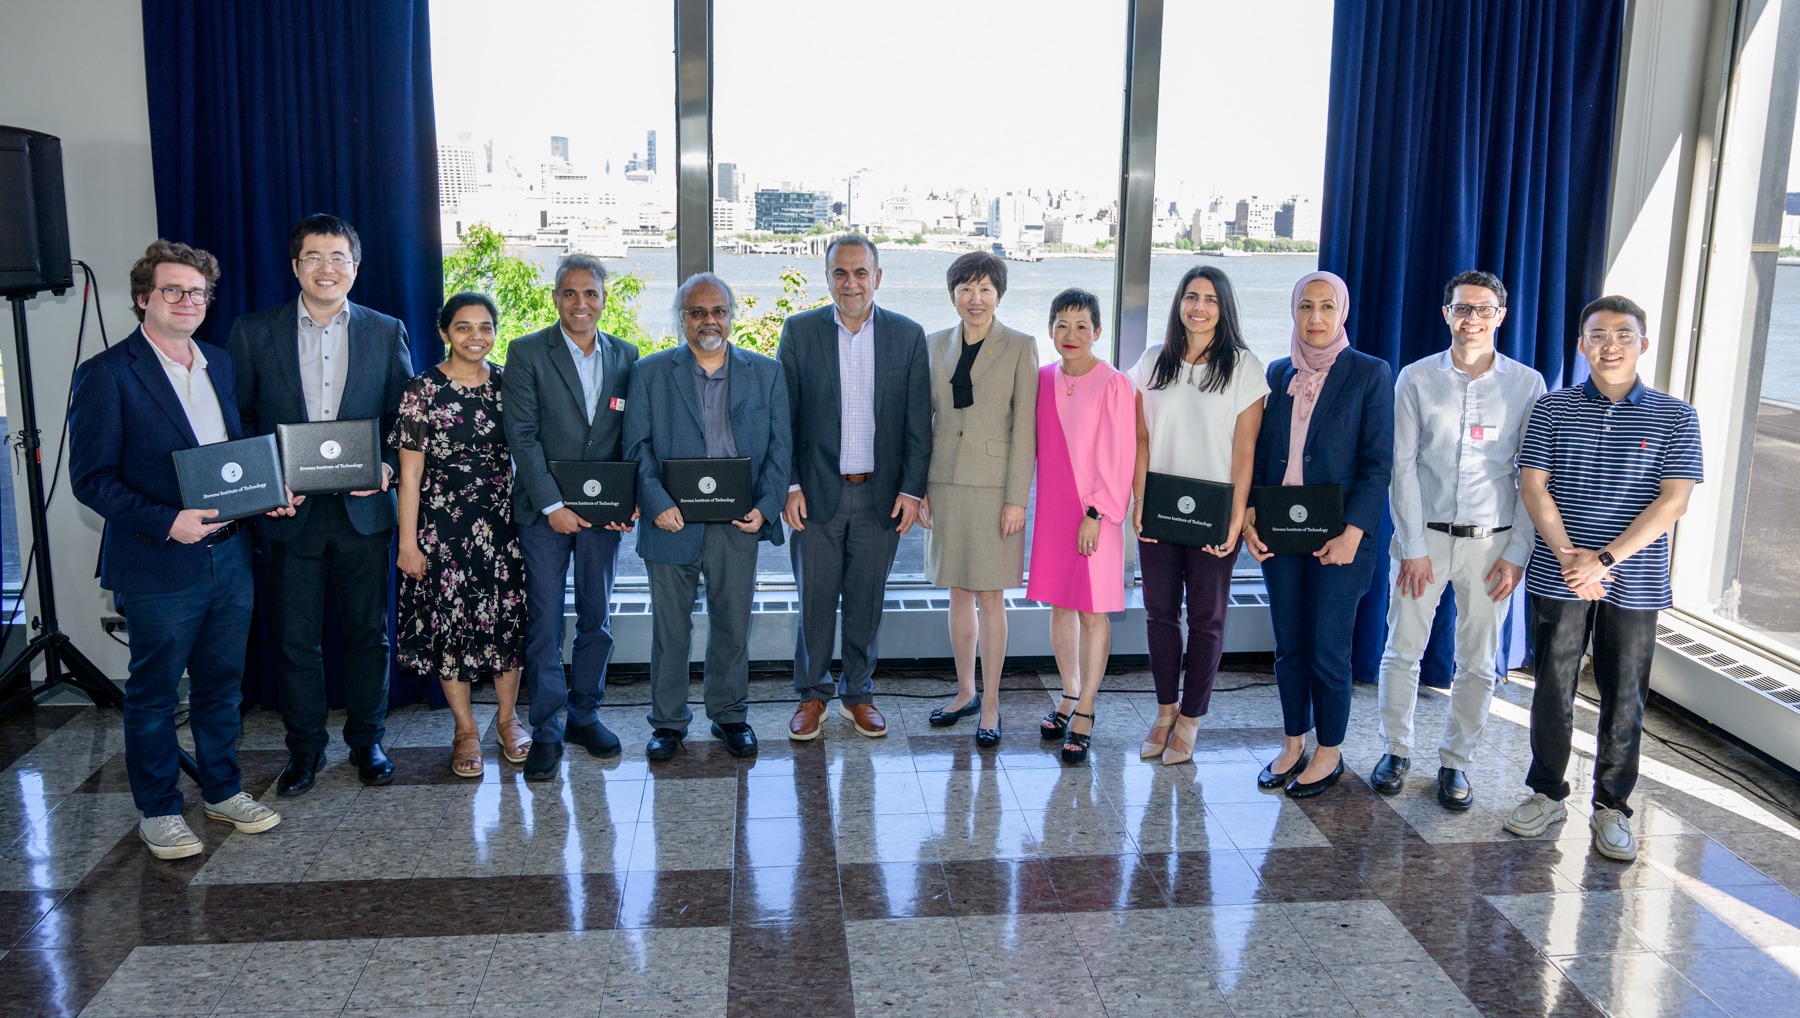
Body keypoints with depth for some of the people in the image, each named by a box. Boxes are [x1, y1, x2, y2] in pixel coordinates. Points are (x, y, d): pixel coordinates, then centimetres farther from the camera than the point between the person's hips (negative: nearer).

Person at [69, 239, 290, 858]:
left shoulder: (219, 365, 12)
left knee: (222, 683, 17)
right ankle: (158, 811, 23)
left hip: (228, 555, 6)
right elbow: (90, 477, -12)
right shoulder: (107, 374, -9)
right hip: (159, 567, -6)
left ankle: (223, 790, 31)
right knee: (154, 694, 8)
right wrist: (165, 523, -22)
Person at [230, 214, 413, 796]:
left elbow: (405, 418, 7)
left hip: (363, 510, 1)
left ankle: (366, 740, 25)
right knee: (295, 638, 8)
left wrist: (388, 466, -10)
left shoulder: (386, 333, 5)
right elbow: (237, 421, 4)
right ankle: (304, 749, 23)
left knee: (368, 632, 10)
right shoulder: (254, 333, 2)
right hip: (290, 513, 0)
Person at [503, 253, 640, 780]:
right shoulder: (527, 353, -3)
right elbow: (521, 436, -8)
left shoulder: (625, 356, 7)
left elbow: (632, 437, 7)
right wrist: (552, 505, -14)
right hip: (543, 510, -3)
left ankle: (584, 713, 25)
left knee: (596, 619, 11)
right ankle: (547, 730, 10)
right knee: (544, 623, 0)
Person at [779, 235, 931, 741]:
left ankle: (858, 692, 26)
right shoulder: (800, 331, 1)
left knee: (866, 600, 10)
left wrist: (912, 489, -3)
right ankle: (812, 695, 23)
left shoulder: (908, 335, 2)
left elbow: (918, 420, 2)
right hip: (817, 492, 0)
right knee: (815, 599, 7)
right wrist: (789, 485, -6)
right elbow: (784, 416, 0)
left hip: (880, 495, 1)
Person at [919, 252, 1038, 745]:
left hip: (994, 485, -4)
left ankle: (990, 705, 12)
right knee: (959, 594, 13)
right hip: (946, 484, 4)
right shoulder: (935, 345, 8)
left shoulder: (1020, 347, -3)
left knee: (990, 596, 1)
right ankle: (964, 691, 27)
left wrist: (1017, 498, -11)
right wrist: (917, 488, 5)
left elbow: (1025, 428, -7)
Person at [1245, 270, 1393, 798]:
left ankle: (1329, 753, 19)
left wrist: (1354, 531, -15)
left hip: (1338, 536, -4)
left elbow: (1378, 462, -7)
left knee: (1328, 650, 2)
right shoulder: (1278, 373, 9)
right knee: (1288, 646, 11)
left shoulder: (1370, 374, -3)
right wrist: (1248, 518, -1)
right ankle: (1293, 746, 26)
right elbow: (1259, 453, 10)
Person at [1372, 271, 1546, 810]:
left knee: (1477, 663, 7)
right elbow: (1402, 465, -2)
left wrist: (1517, 553, -5)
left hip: (1491, 542, 0)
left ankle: (1455, 761, 22)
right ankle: (1396, 751, 22)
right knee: (1402, 650, 5)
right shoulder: (1417, 378, -1)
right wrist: (1413, 547, -7)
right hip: (1423, 535, 0)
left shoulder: (1528, 384, 0)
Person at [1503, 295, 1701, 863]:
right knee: (1553, 692, 7)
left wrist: (1606, 559, -16)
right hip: (1558, 578, 1)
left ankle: (1612, 808, 20)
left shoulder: (1675, 418, 2)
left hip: (1635, 583, 0)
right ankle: (1547, 794, 22)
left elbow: (1673, 501, -6)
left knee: (1624, 701, 7)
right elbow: (1533, 487, -1)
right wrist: (1569, 557, -14)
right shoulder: (1553, 410, 4)